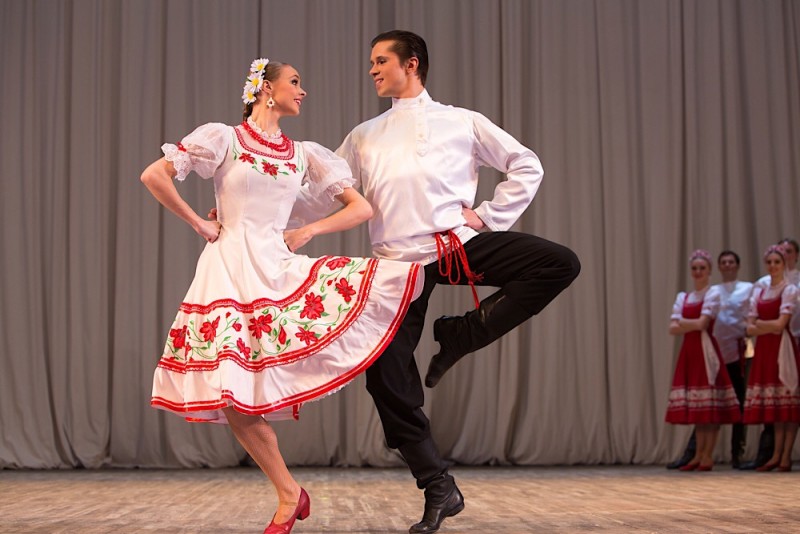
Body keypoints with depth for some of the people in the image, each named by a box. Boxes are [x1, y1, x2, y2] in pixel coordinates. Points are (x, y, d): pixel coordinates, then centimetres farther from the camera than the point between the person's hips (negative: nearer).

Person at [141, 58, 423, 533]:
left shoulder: (305, 154, 12)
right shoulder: (223, 138, 2)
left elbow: (361, 208, 10)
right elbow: (153, 176, -3)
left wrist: (307, 232, 0)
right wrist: (199, 224, -2)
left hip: (280, 267, 4)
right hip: (230, 272, -3)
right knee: (232, 392, -8)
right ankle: (289, 495, 8)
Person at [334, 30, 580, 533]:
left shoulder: (461, 122, 13)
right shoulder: (364, 137, 21)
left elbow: (527, 165, 14)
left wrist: (489, 216, 4)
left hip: (461, 243, -1)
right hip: (400, 261, 2)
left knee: (561, 263, -21)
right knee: (385, 374, -9)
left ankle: (461, 335, -9)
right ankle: (438, 489, 5)